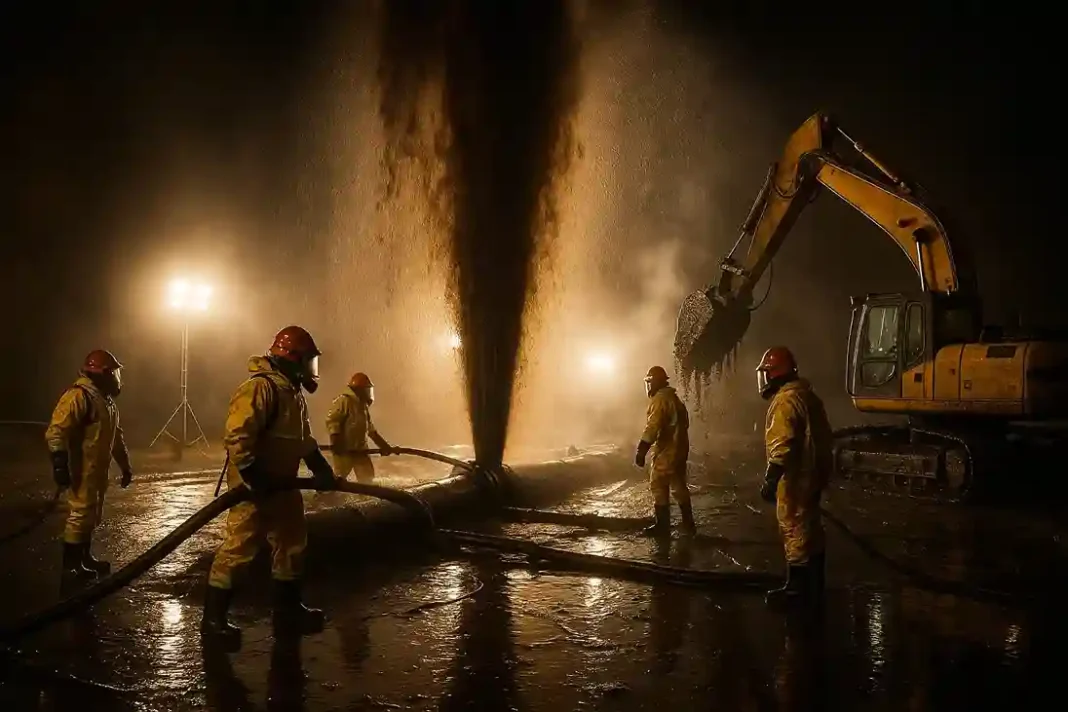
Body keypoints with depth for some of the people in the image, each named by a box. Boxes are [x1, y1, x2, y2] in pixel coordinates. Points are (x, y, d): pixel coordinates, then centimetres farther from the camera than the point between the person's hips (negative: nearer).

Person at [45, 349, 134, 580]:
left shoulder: (105, 399, 16)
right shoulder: (79, 396, -17)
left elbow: (116, 436, 23)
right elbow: (56, 430, -25)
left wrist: (125, 465, 24)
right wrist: (60, 463, -31)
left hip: (98, 469, 10)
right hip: (82, 470, -10)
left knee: (92, 515, 17)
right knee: (80, 514, -5)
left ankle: (84, 557, 29)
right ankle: (71, 564, 4)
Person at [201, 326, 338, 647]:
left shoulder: (292, 391, 13)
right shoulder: (261, 387, -20)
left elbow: (304, 438, 24)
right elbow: (236, 437, -28)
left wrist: (320, 467, 15)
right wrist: (255, 478, -30)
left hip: (282, 485, 10)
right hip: (254, 486, -10)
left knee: (291, 544, 16)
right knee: (238, 548, -5)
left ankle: (288, 611, 28)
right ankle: (214, 618, 8)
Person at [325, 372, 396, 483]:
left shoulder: (363, 405, 16)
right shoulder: (344, 401, -13)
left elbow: (370, 429, 23)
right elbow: (332, 420, -22)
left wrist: (383, 445, 19)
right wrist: (335, 442, -31)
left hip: (360, 448, 9)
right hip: (344, 449, -9)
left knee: (367, 476, 11)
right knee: (338, 478, -5)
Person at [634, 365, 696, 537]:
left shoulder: (660, 399, -14)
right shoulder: (674, 398, 17)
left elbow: (652, 427, -23)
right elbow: (683, 423, 21)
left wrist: (641, 450, -23)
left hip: (666, 450, -10)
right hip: (679, 448, 10)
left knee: (659, 486, -2)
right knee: (679, 485, 15)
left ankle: (662, 525, 1)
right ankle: (688, 524, 19)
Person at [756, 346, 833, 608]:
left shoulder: (785, 400, -19)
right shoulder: (806, 394, 13)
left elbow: (782, 446, -25)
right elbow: (820, 436, 19)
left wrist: (770, 479, -23)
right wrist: (819, 468, 26)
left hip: (795, 477, -10)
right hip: (811, 473, 10)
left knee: (794, 530, -2)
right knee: (810, 528, 17)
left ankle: (797, 587, 5)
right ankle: (814, 583, 28)